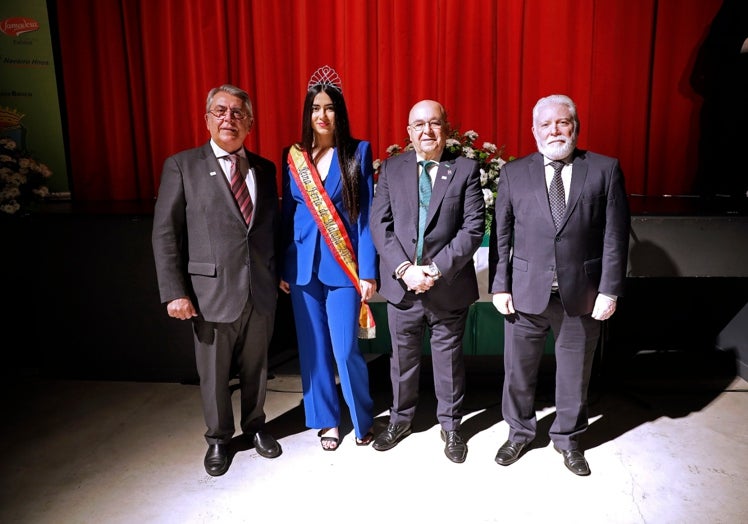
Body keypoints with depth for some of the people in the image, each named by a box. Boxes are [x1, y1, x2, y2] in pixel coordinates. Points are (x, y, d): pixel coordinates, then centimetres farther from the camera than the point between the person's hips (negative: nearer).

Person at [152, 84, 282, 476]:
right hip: (212, 293, -2)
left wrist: (276, 276, 4)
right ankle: (218, 439, 36)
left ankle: (255, 426, 41)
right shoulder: (182, 166, -3)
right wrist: (175, 293, -10)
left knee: (256, 368, 18)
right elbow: (165, 233, -5)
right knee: (214, 374, 13)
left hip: (261, 292, 3)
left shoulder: (265, 169, 8)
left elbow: (273, 227, 10)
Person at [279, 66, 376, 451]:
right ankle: (326, 420, 30)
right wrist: (282, 269, 8)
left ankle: (362, 419, 25)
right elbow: (287, 213, 9)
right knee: (312, 348, 10)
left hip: (343, 265, -3)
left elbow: (366, 214, -4)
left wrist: (367, 271, -9)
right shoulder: (293, 156, 7)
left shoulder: (358, 152, -1)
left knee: (346, 349, -2)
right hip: (303, 265, 3)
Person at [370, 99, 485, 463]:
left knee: (449, 358, 14)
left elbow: (473, 227, -9)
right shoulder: (391, 169, 3)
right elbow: (380, 224, -3)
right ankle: (400, 419, 38)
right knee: (403, 357, 16)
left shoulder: (466, 170, -2)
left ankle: (450, 425, 35)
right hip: (401, 284, 2)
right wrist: (404, 269, -16)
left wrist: (438, 269, -18)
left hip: (450, 286, -1)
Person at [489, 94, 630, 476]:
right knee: (518, 370, 13)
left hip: (582, 294, 0)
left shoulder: (604, 169, 0)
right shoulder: (514, 173, 2)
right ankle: (519, 432, 37)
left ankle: (568, 438, 38)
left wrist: (609, 290, -6)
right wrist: (499, 286, -4)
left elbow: (615, 235, -2)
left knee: (575, 373, 15)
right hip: (526, 293, 1)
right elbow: (500, 235, 1)